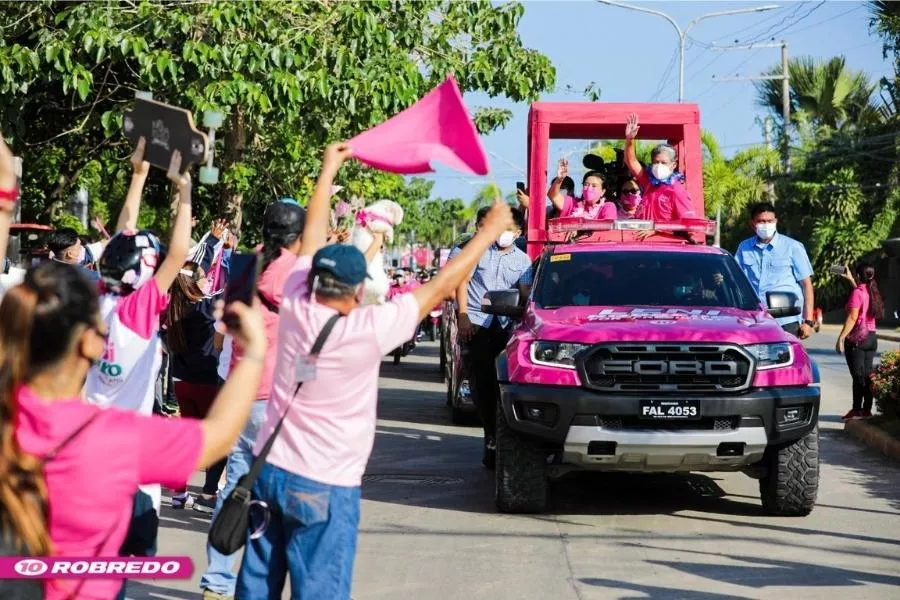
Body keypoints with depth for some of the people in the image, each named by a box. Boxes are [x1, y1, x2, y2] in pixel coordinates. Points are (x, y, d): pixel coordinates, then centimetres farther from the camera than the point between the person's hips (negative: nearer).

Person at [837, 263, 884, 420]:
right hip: (871, 337, 7)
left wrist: (841, 337, -20)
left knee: (858, 376, -6)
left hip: (857, 338, -7)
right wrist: (850, 279, 44)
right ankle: (867, 409, 10)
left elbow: (852, 318, -20)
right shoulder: (872, 292, 9)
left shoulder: (857, 293, -14)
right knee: (867, 374, 8)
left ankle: (857, 410, -5)